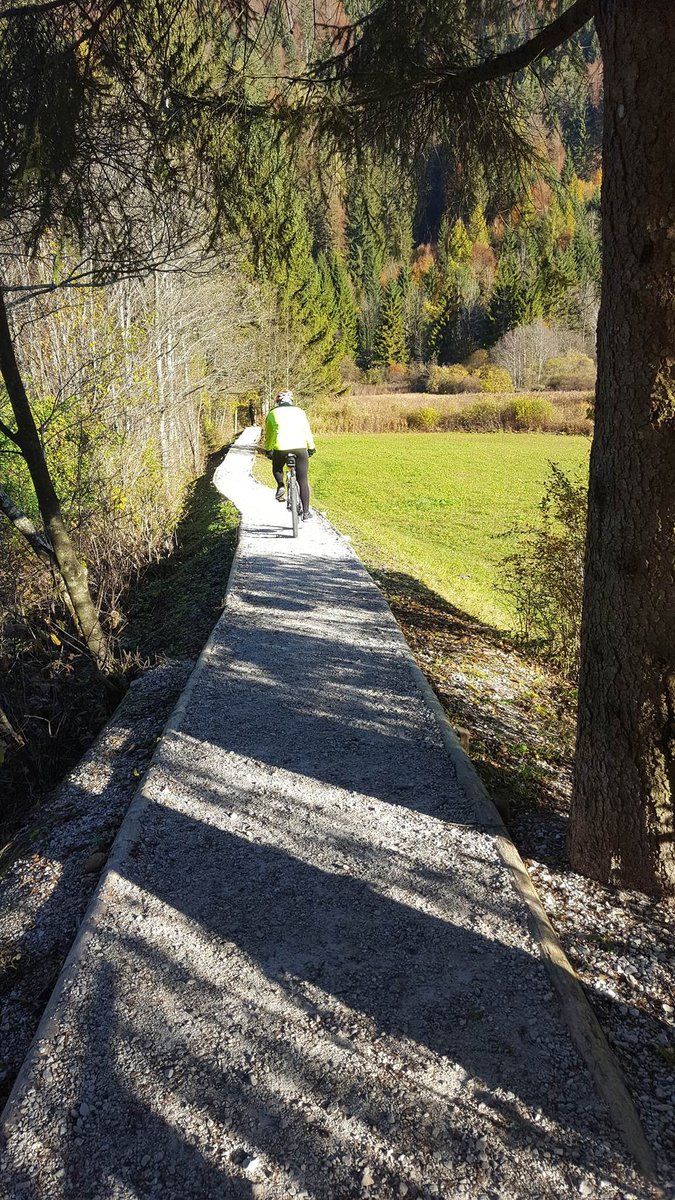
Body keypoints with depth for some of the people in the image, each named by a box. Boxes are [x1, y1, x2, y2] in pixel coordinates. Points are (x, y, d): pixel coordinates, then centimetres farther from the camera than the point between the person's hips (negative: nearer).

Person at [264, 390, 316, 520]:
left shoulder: (273, 413, 17)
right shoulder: (299, 411, 19)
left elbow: (268, 435, 22)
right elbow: (307, 431, 21)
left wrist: (268, 451, 36)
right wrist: (311, 448, 34)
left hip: (280, 447, 0)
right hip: (300, 447, 1)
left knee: (277, 468, 31)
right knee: (303, 481, 9)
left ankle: (280, 486, 3)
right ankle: (306, 512, 8)